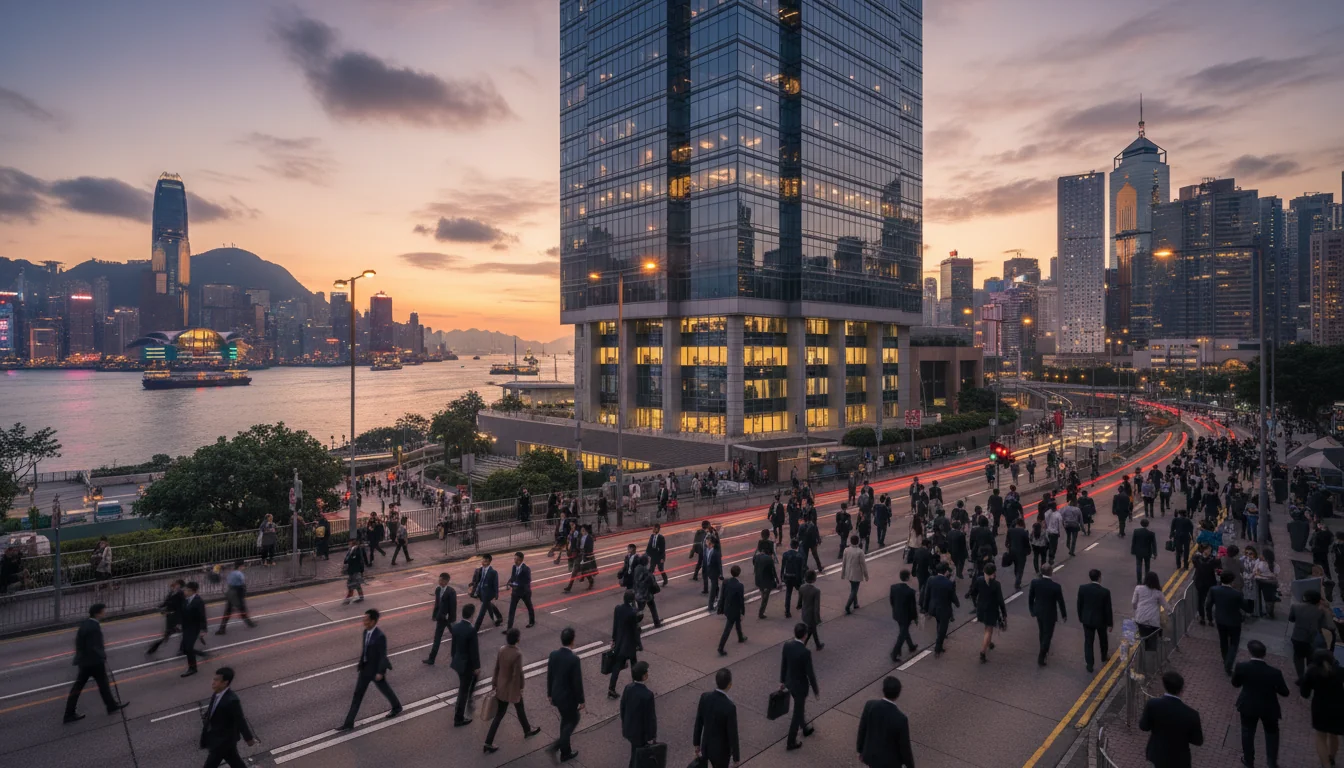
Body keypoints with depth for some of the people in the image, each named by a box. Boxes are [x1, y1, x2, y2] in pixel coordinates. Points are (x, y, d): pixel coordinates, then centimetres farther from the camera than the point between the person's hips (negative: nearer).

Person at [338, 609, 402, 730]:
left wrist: (380, 672, -22)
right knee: (357, 694, 11)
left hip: (376, 669, -7)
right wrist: (360, 663, 12)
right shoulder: (366, 631, -5)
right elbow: (365, 649, 9)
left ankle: (397, 707, 41)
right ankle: (349, 723, 21)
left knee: (384, 689, 16)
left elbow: (383, 656, -24)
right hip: (365, 668, 7)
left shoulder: (380, 636, -31)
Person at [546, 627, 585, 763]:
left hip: (556, 695, 6)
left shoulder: (553, 654, -10)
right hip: (569, 697, -6)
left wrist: (550, 694, 15)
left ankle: (565, 749, 35)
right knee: (573, 720, 18)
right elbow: (577, 682, -21)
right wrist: (581, 701, -8)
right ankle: (557, 745, 9)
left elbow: (549, 676, 1)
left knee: (565, 719, 26)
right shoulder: (575, 659, -28)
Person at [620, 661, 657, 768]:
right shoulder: (648, 695, -32)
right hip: (641, 732, -6)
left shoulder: (628, 688, -11)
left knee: (635, 754, 28)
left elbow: (622, 708, 2)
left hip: (629, 728, 6)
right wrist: (651, 737, -8)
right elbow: (650, 717, -22)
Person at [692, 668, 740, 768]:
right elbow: (732, 734, -23)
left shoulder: (704, 696, -16)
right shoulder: (730, 707, -34)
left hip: (706, 745, 5)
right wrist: (736, 757, -7)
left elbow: (698, 722, -3)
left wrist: (696, 743, 12)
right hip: (721, 750, -5)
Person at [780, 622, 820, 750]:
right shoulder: (806, 652, -34)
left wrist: (782, 681, 15)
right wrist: (816, 690, -6)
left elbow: (783, 665, 0)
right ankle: (791, 742, 27)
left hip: (789, 682, 6)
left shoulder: (787, 645, -14)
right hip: (800, 686, -6)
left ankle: (805, 728, 54)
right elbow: (810, 673, -23)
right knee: (797, 713, 13)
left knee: (800, 707, 31)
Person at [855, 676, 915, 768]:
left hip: (871, 754, 3)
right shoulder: (901, 719, -34)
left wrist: (861, 749, 12)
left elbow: (862, 730, -7)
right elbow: (904, 746, -21)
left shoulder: (870, 705, -22)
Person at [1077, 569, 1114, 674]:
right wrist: (1110, 623, 2)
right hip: (1101, 620, -1)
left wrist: (1080, 618, 12)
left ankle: (1090, 666, 14)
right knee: (1103, 639, 26)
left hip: (1087, 619, 1)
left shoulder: (1082, 588, -15)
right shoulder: (1105, 592, -21)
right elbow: (1108, 609, -12)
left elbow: (1079, 605, -4)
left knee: (1088, 642, 10)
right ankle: (1104, 657, 49)